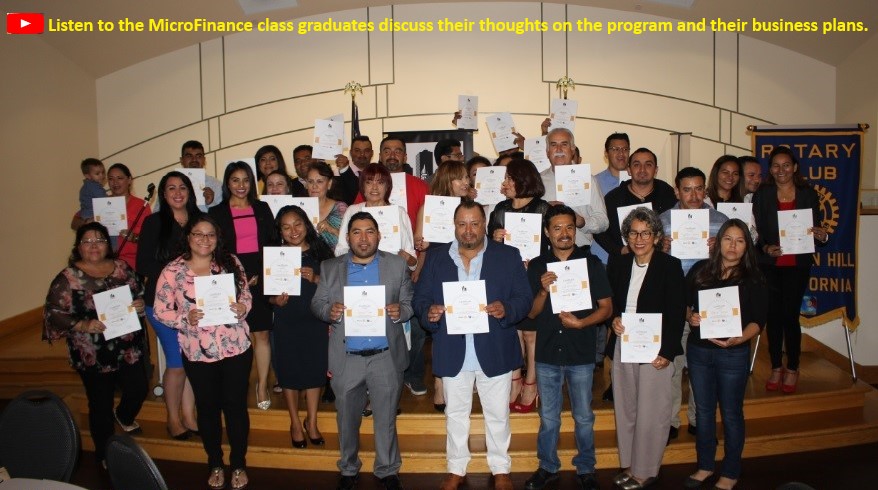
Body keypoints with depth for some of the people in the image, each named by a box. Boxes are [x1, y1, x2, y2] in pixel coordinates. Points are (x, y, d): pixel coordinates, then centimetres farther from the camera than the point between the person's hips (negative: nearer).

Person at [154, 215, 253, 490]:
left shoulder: (230, 263, -1)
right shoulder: (172, 271, -6)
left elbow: (246, 294, 7)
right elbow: (161, 310, -3)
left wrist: (242, 307, -15)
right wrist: (185, 318, -20)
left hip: (236, 348, 1)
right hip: (198, 353, 0)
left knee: (236, 406, 10)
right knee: (208, 409, 16)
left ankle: (238, 464, 30)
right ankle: (215, 464, 37)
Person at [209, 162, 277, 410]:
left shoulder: (262, 209, 12)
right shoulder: (217, 212, 6)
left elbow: (274, 244, 8)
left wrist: (261, 275, -4)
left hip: (261, 278, 1)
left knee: (261, 333, 1)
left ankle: (262, 386, 9)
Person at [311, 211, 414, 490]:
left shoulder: (397, 265, 1)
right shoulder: (330, 268, 3)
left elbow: (410, 303, 3)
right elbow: (316, 304, 3)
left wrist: (400, 311, -19)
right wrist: (329, 311, -19)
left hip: (386, 358, -1)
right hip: (346, 360, 1)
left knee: (386, 419, 12)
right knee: (347, 420, 17)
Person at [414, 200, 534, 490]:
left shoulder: (508, 256, 0)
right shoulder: (436, 258, 5)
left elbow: (525, 298, -2)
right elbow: (420, 297, 5)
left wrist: (506, 309, -23)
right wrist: (429, 312, -18)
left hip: (494, 352, -1)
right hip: (452, 353, 1)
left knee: (498, 414, 12)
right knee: (455, 414, 16)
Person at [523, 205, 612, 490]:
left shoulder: (591, 263, -4)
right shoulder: (537, 266, 0)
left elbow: (606, 307, -2)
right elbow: (531, 313, 1)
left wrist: (580, 322, -17)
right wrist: (544, 290, -17)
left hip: (581, 354, -1)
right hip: (547, 353, 1)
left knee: (583, 417, 13)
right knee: (548, 417, 15)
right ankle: (548, 467, 32)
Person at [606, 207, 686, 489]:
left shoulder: (670, 266, -8)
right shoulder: (618, 263, 6)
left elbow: (677, 314, -9)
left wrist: (667, 352, -14)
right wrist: (614, 318, -5)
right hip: (623, 346, 5)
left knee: (651, 412, 4)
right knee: (625, 409, 13)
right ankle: (629, 465, 28)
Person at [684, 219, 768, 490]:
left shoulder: (753, 280, -5)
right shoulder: (699, 270, 2)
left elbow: (758, 320, -9)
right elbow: (684, 303, 8)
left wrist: (739, 338, -25)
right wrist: (690, 317, -13)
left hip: (734, 354, -3)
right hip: (698, 350, 3)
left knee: (731, 413, 8)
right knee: (703, 410, 15)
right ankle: (705, 465, 31)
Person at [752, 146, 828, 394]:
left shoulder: (809, 194, 3)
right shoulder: (761, 195, 2)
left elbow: (815, 229, 5)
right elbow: (756, 231, 0)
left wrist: (821, 235, -16)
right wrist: (766, 248, -17)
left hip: (797, 264, -1)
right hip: (769, 264, 1)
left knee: (790, 315, -2)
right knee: (773, 315, 5)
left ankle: (792, 369, 16)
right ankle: (776, 368, 19)